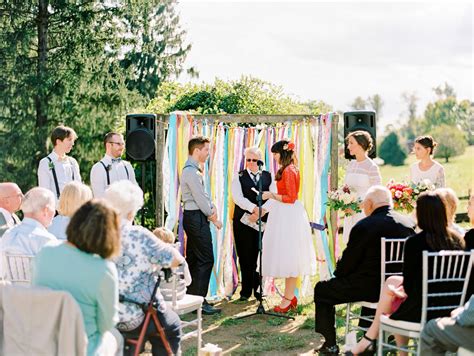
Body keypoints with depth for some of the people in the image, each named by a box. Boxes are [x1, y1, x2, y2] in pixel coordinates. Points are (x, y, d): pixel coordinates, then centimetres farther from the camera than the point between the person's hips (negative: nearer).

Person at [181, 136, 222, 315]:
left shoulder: (194, 169, 16)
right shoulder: (191, 171, -17)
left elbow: (203, 194, 16)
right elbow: (199, 198, -18)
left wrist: (212, 208, 1)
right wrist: (213, 218, -9)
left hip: (193, 218, 11)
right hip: (196, 218, -11)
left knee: (193, 259, 14)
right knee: (206, 259, -8)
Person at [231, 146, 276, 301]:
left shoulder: (268, 176, 10)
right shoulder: (239, 177, 6)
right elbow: (238, 197, -8)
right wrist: (253, 208, -23)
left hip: (263, 220, 1)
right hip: (243, 220, -1)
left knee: (259, 256, -1)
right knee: (245, 257, 2)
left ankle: (258, 288, 11)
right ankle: (246, 290, 11)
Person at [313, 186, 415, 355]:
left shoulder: (364, 226, -17)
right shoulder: (409, 224, 1)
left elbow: (347, 263, -11)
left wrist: (337, 273, 13)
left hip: (371, 288, -7)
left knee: (321, 289, 12)